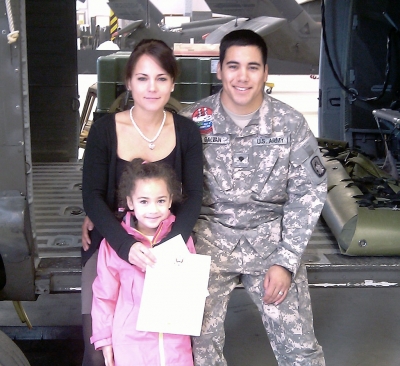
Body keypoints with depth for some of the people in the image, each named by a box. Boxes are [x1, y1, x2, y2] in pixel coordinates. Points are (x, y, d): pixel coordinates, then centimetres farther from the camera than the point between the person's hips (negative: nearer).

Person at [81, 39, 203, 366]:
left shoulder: (186, 132, -3)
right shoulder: (105, 130, -8)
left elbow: (194, 197, -6)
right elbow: (92, 196, -11)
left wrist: (169, 244, -24)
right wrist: (126, 245, -26)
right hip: (110, 242, -1)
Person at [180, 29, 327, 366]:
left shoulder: (290, 123, -5)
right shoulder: (193, 121, -5)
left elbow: (308, 193, -1)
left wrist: (286, 260, -7)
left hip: (270, 236, 0)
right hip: (209, 236, 0)